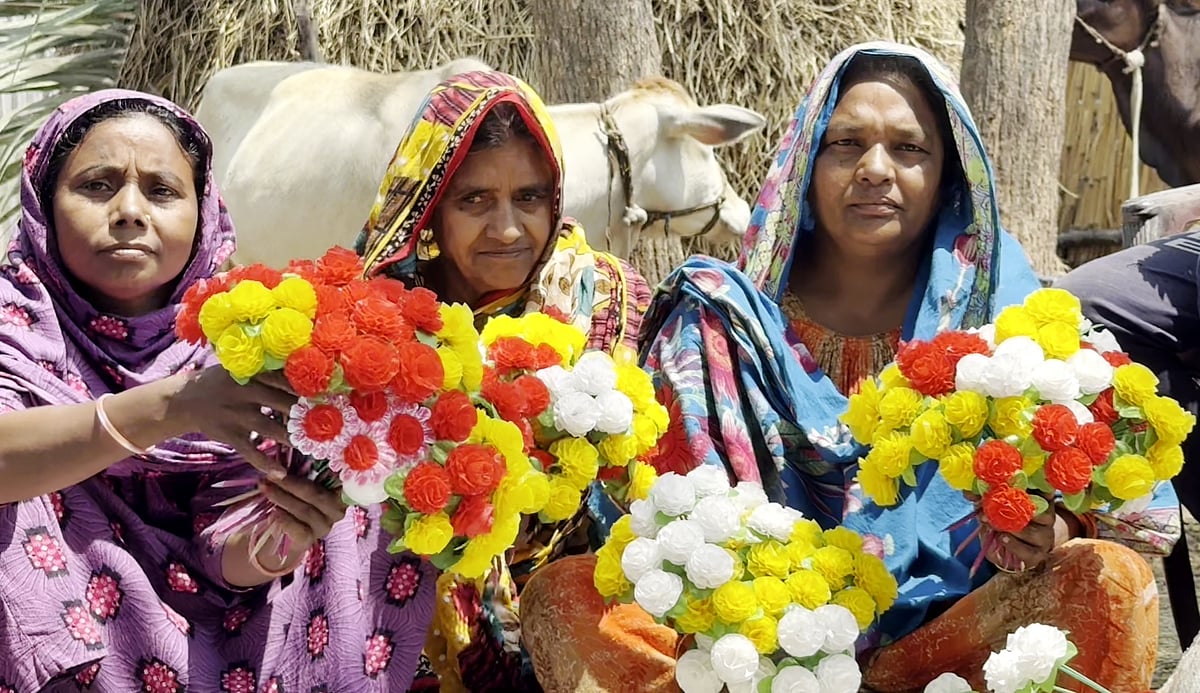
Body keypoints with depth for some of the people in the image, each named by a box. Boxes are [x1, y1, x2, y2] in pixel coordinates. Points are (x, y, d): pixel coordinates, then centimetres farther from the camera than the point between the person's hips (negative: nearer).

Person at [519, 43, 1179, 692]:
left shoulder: (990, 291, 3)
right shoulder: (728, 317, 1)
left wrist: (1049, 534, -23)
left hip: (943, 632, 0)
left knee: (1110, 581, -26)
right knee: (562, 596, -22)